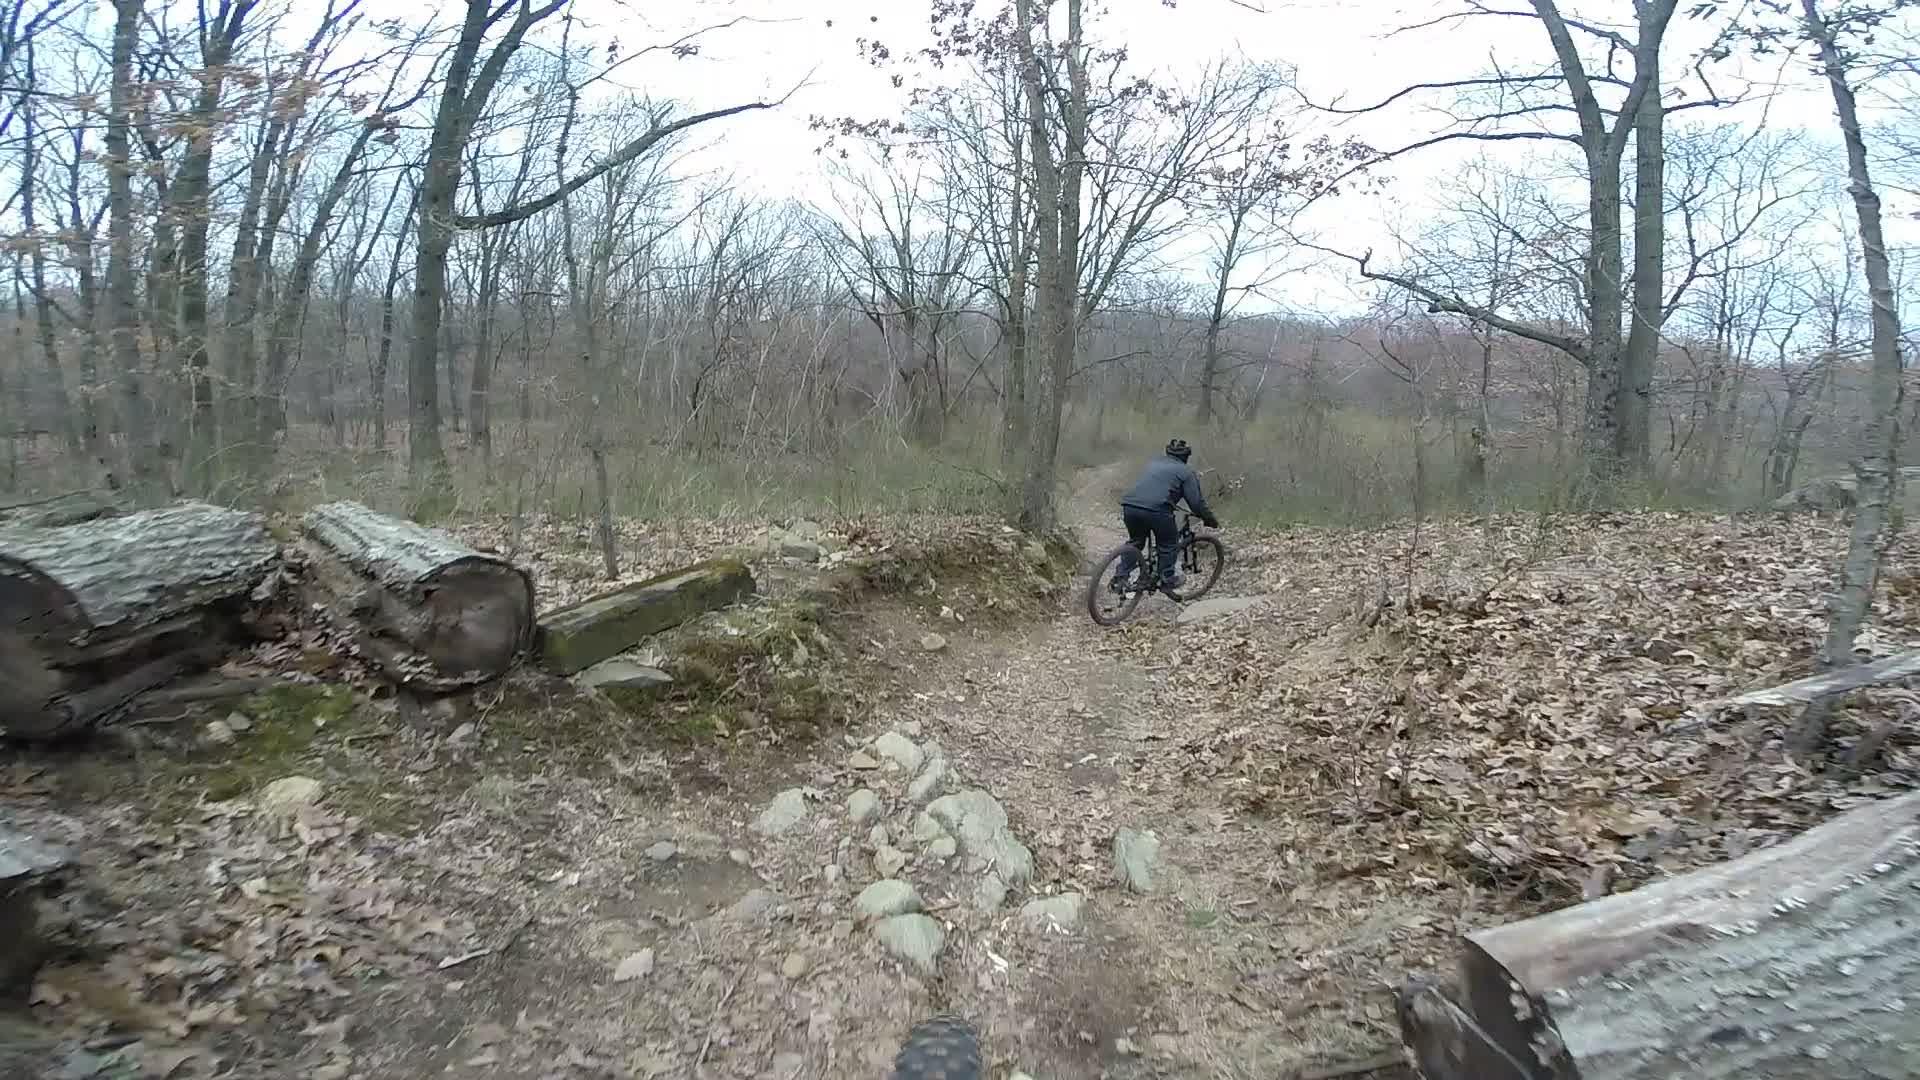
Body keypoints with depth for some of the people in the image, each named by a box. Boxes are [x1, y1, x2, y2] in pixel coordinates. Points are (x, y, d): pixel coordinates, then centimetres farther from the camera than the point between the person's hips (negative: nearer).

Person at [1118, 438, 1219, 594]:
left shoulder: (1153, 463, 29)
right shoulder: (1186, 471, 13)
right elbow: (1197, 502, 7)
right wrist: (1212, 521, 21)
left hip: (1129, 505, 6)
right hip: (1156, 509, -5)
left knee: (1135, 541, 27)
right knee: (1168, 545, 18)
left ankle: (1120, 578, 20)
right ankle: (1167, 581, 22)